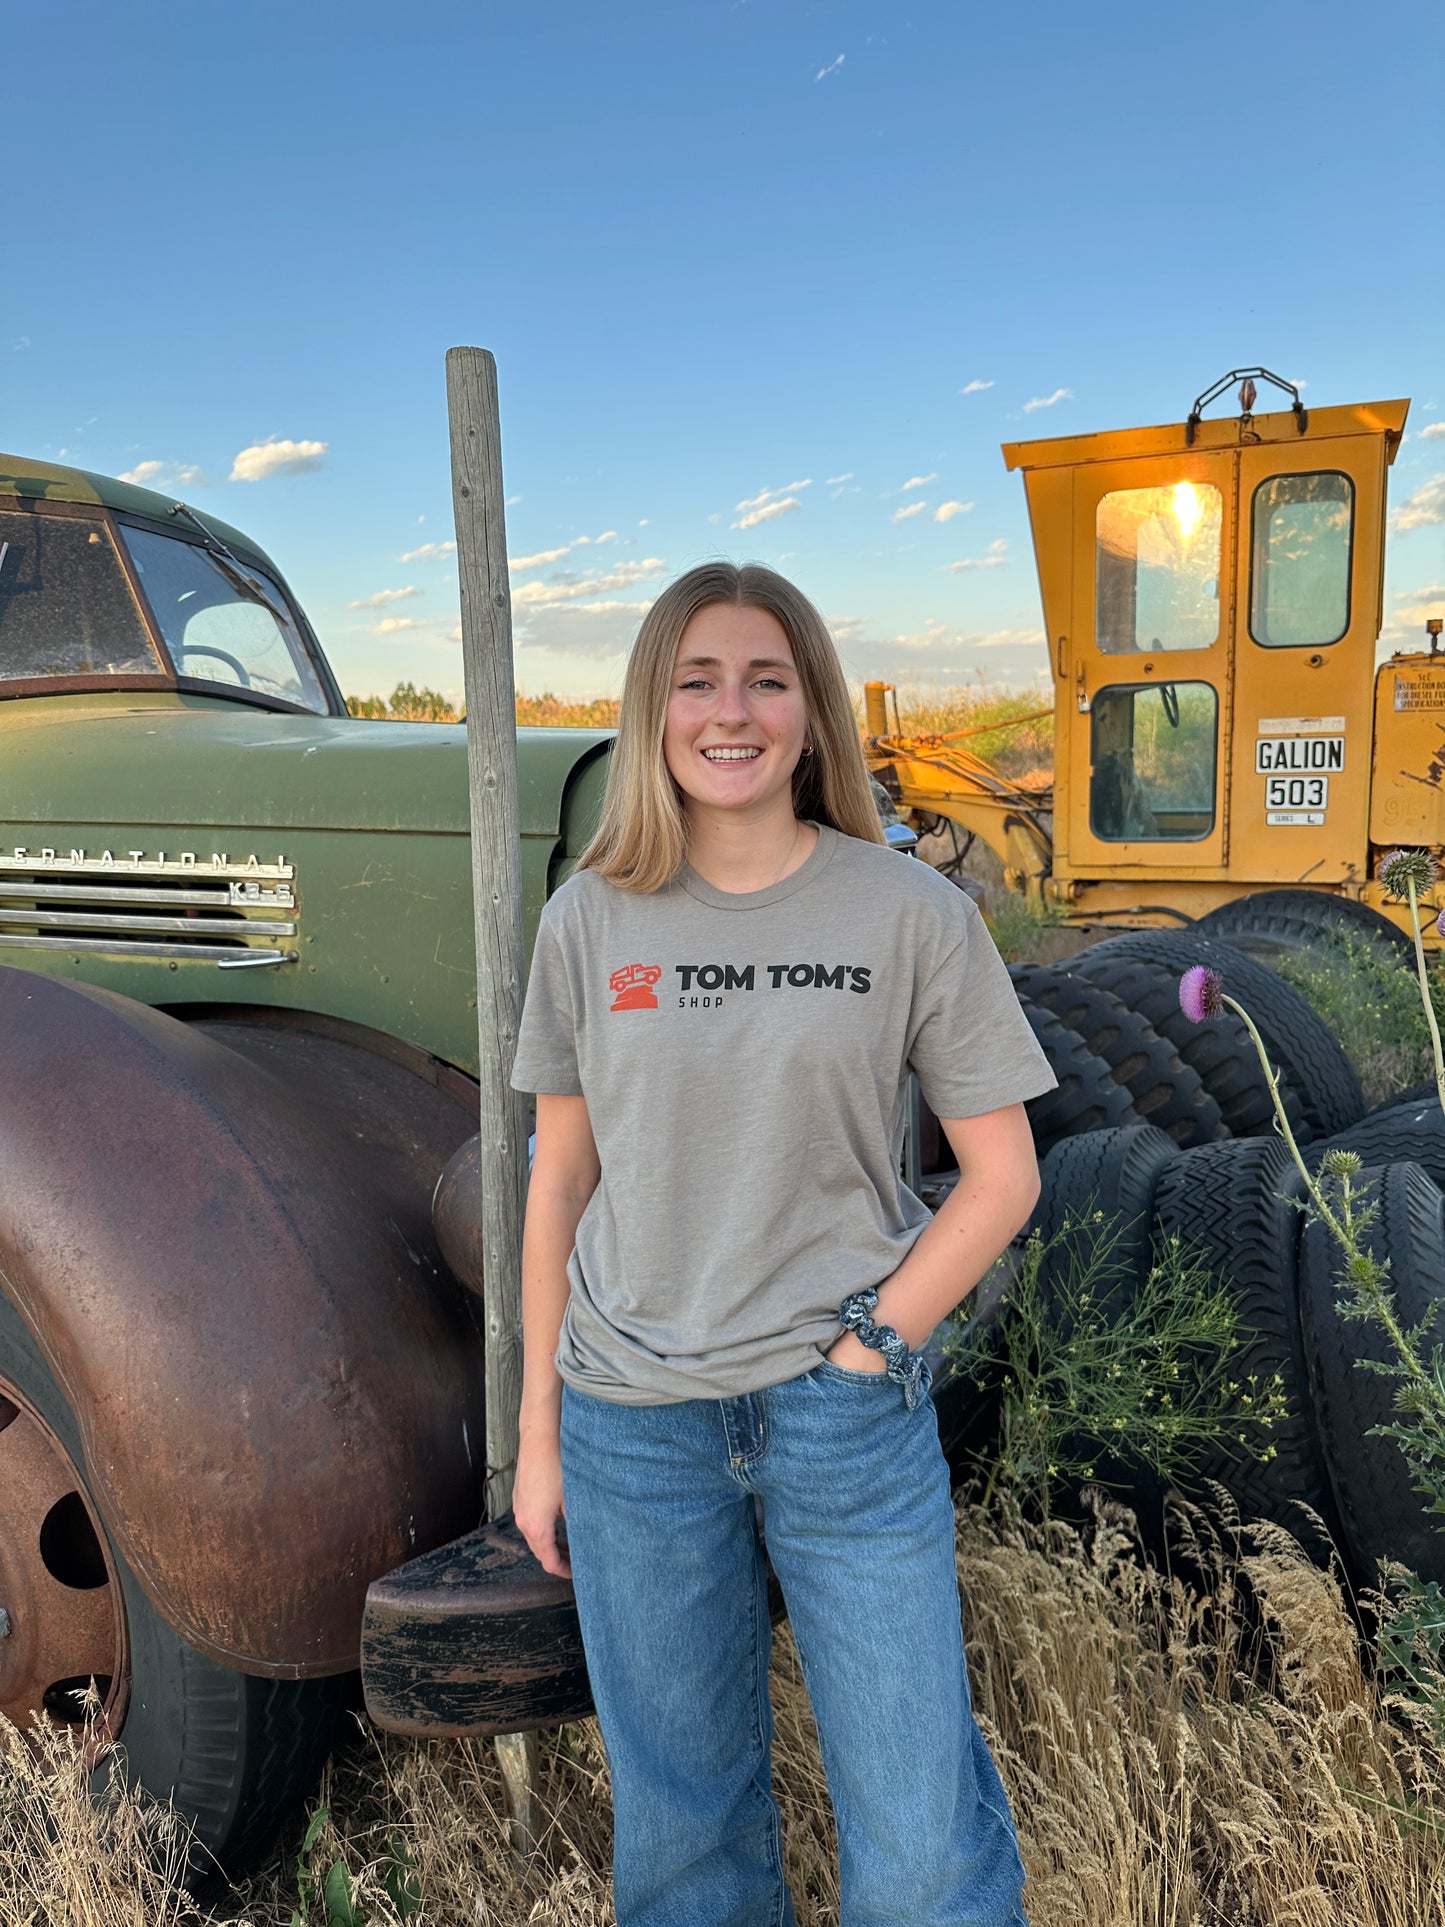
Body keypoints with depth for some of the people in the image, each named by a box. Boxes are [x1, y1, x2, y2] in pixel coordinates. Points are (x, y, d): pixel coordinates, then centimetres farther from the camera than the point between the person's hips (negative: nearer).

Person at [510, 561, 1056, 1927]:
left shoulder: (913, 914, -6)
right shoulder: (588, 922, 0)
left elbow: (1002, 1177, -1)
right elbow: (560, 1182, 6)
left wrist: (867, 1348, -10)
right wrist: (538, 1431, 8)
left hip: (845, 1418, -1)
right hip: (632, 1426, 2)